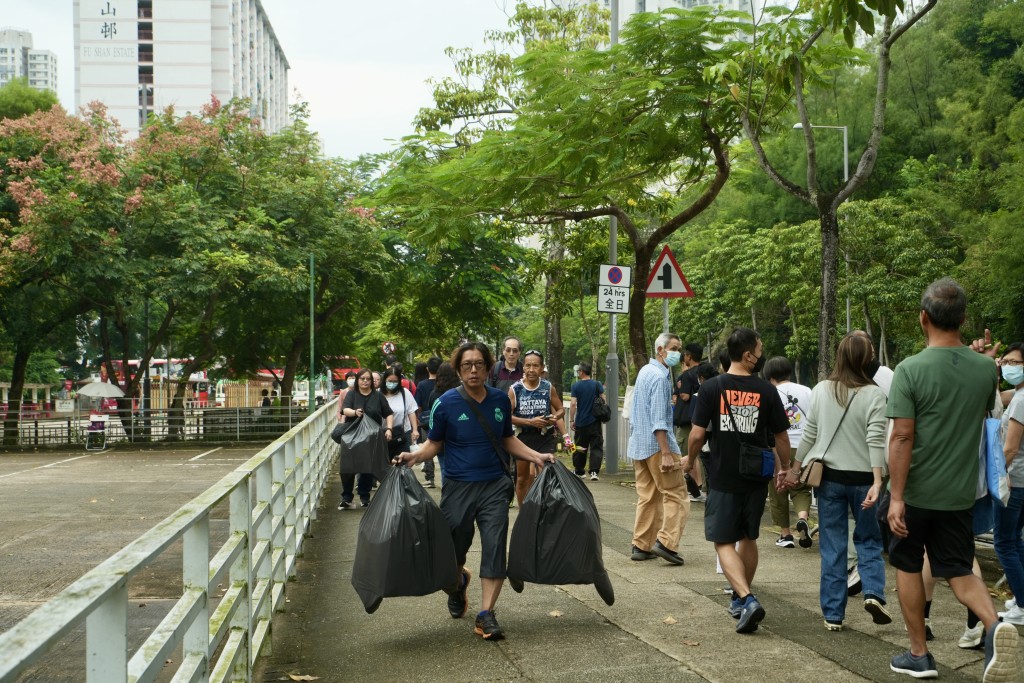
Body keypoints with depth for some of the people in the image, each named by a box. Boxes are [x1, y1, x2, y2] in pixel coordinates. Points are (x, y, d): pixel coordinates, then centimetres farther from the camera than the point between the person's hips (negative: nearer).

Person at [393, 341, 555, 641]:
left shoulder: (501, 400, 4)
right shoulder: (446, 403, -6)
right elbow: (434, 443, 0)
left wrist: (537, 457, 8)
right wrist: (414, 456, -18)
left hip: (495, 486, 2)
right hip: (458, 487, -2)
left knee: (494, 547, -7)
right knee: (455, 548, 9)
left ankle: (486, 614, -1)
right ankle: (458, 581, 46)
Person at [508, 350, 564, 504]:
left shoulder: (548, 387, -1)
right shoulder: (515, 389, -6)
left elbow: (561, 409, 10)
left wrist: (555, 417, -13)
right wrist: (531, 421, -20)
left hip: (545, 437, 0)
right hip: (522, 437, 1)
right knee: (522, 478, 12)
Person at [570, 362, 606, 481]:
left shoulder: (576, 386, -4)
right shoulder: (597, 384, -1)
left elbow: (573, 404, -9)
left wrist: (571, 420, -5)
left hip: (580, 422, 0)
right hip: (595, 422, 0)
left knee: (580, 448, 14)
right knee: (596, 447, -1)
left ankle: (579, 472, 24)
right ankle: (594, 472, -16)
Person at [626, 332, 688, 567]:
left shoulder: (644, 371, 16)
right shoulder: (660, 377, -14)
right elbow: (659, 419, -21)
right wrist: (666, 453, -23)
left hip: (638, 445, 9)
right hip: (656, 444, -9)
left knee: (647, 496, 11)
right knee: (676, 495, -6)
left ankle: (641, 546, 10)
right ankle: (666, 542, -14)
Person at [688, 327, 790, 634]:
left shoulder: (712, 388, -8)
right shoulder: (766, 391, -4)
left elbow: (697, 434, -9)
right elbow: (781, 436, 2)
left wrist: (690, 460, 10)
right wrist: (784, 468, 19)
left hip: (722, 479, -2)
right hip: (756, 479, 3)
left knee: (724, 542, 1)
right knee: (748, 538, 19)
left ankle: (747, 599, -18)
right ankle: (740, 598, 31)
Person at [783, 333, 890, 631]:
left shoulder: (821, 390, 0)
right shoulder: (874, 394, -8)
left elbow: (809, 434, 4)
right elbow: (876, 440, -14)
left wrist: (795, 468, 14)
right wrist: (877, 481, -17)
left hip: (830, 476, 2)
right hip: (862, 477, -2)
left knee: (833, 547, 8)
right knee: (868, 540, 16)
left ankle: (833, 615, 9)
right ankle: (873, 592, -6)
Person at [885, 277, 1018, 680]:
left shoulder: (910, 370, -15)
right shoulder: (986, 368, -1)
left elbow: (901, 437, -18)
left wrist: (895, 497, -17)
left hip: (916, 491, -3)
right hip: (960, 493, 4)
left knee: (908, 567, 14)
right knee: (958, 571, 12)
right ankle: (994, 625, -16)